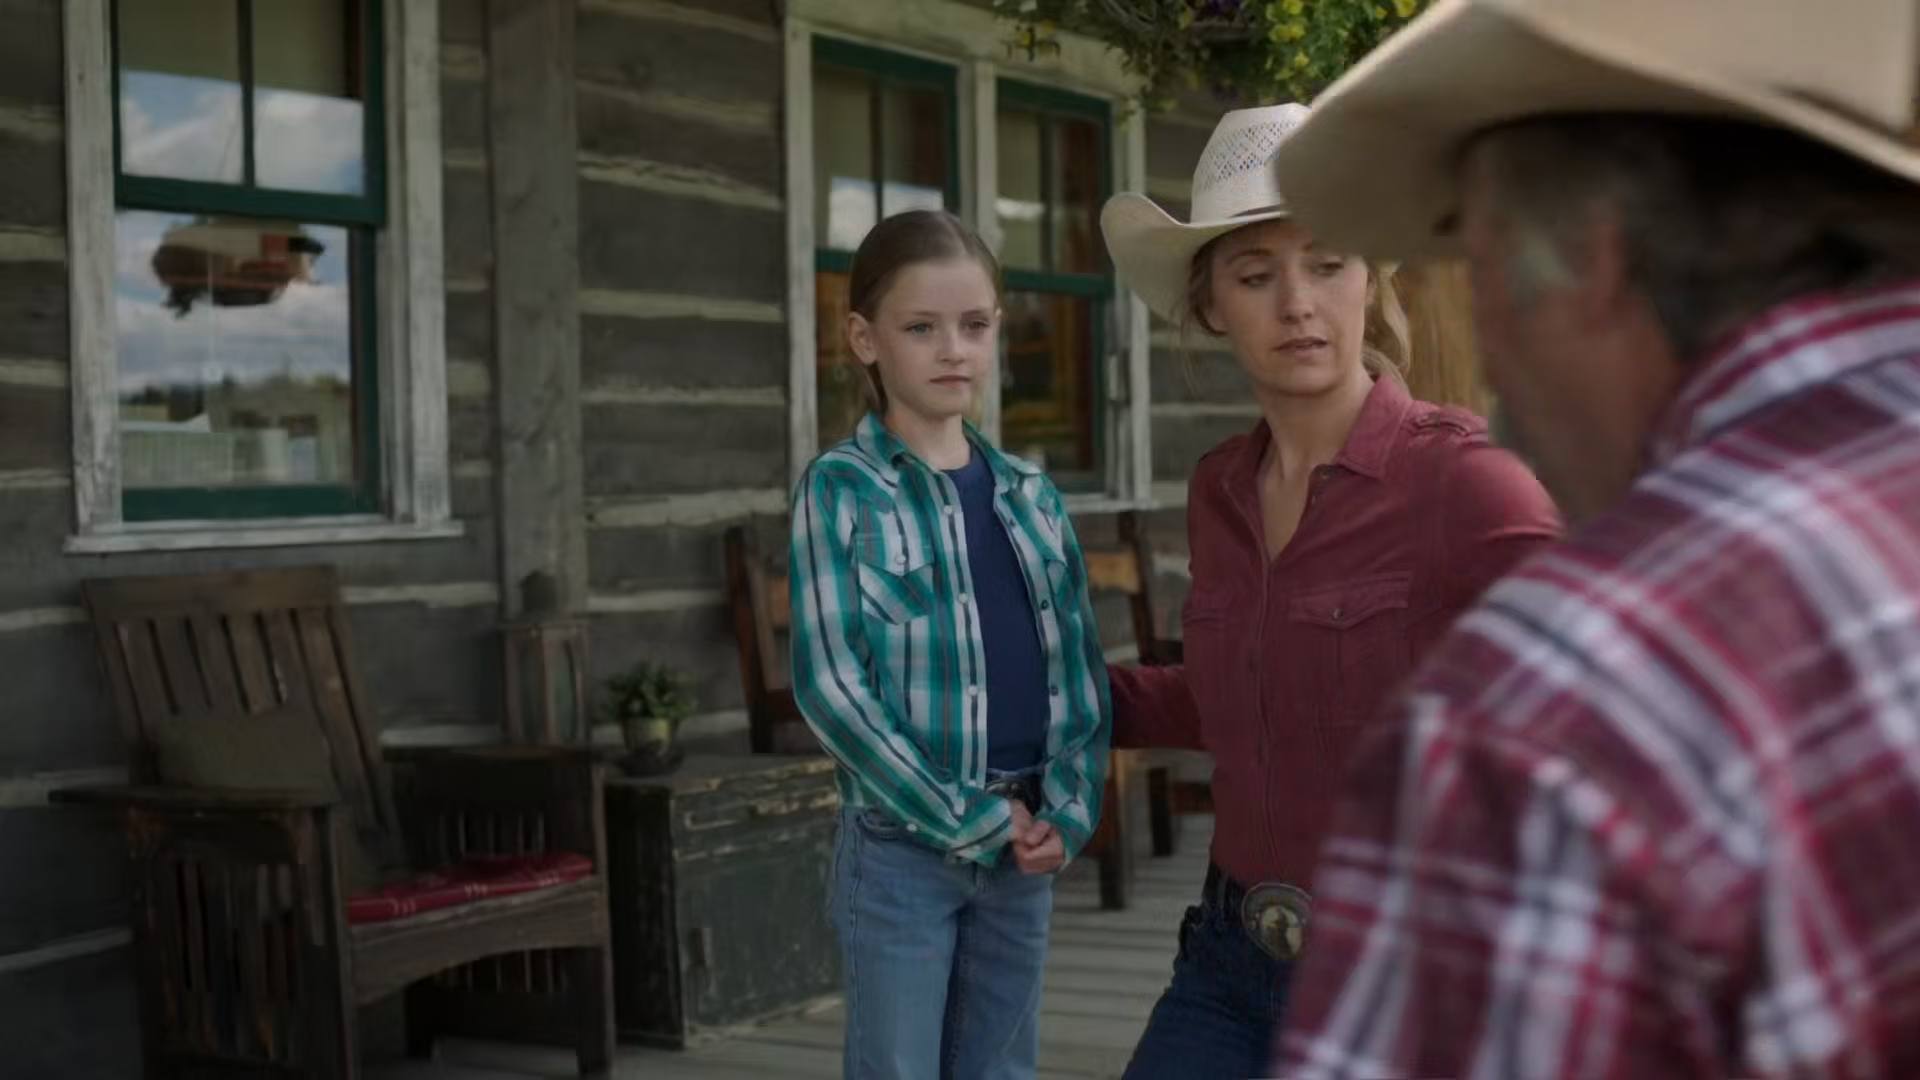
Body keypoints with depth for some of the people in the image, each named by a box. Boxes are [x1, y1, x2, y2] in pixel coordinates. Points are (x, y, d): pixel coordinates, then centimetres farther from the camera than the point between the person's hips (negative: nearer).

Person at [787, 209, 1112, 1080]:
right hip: (900, 845, -5)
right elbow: (830, 685, -13)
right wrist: (971, 820, -14)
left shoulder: (1029, 493, 8)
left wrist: (1068, 808, -6)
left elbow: (1079, 667, 9)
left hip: (1025, 846, 5)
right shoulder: (842, 489, -7)